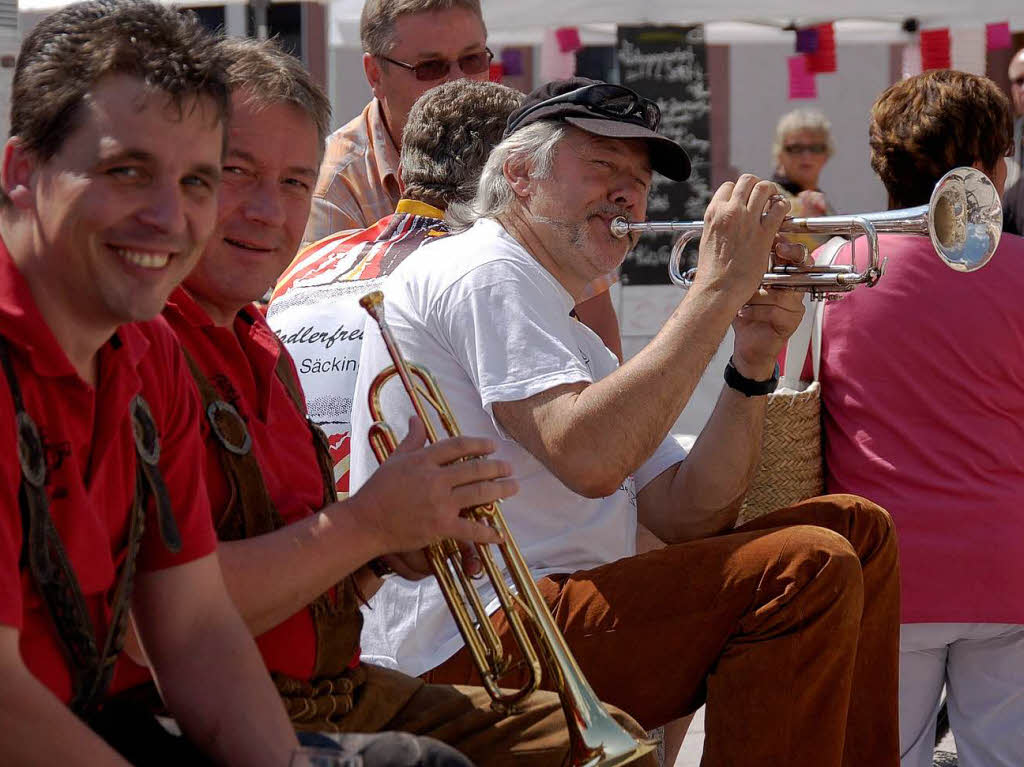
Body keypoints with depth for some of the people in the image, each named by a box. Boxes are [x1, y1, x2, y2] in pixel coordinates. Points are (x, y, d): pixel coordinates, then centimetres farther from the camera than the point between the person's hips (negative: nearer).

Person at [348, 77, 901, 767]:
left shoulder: (575, 342, 27)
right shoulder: (482, 273, -5)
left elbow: (686, 517, 15)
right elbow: (589, 459, -22)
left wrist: (753, 366, 2)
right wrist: (719, 288, -17)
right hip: (470, 640, -10)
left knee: (854, 528, 9)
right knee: (808, 567, -22)